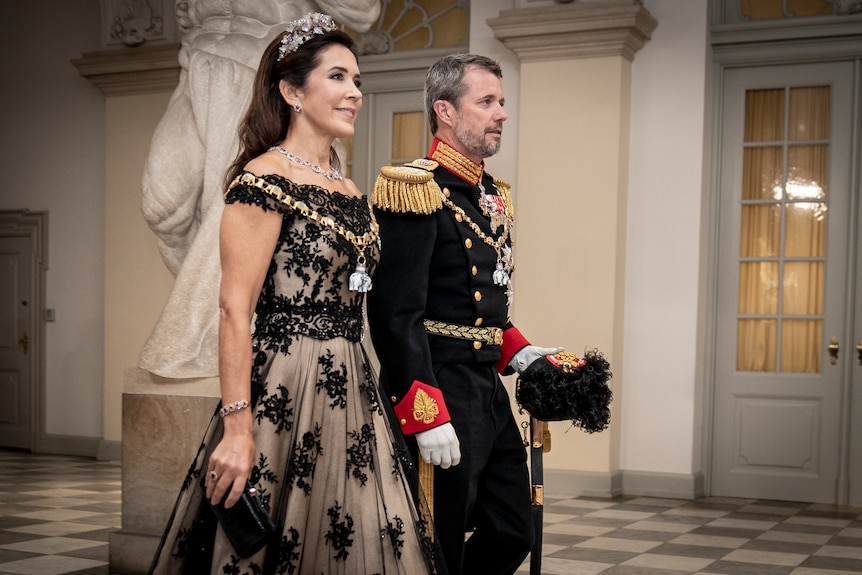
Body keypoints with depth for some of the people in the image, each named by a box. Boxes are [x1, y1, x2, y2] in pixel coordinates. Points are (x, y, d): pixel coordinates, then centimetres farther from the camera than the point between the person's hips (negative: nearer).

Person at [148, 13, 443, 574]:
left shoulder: (350, 191, 14)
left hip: (352, 389, 8)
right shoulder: (264, 179, -10)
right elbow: (235, 308, -16)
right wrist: (237, 427, -21)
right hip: (285, 391, -8)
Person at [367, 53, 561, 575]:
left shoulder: (493, 195, 14)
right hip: (443, 392, -9)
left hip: (489, 390, 9)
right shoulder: (418, 191, -14)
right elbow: (398, 315, -20)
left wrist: (518, 353, 8)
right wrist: (427, 416, -23)